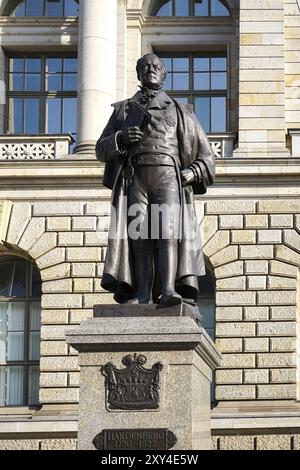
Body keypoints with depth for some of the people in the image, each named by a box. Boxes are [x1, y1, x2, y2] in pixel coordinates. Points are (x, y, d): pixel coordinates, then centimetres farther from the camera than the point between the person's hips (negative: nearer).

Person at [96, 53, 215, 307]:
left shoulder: (180, 111, 22)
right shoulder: (123, 110, 24)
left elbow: (206, 155, 19)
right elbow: (101, 150, 17)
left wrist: (190, 174, -2)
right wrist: (120, 139, -5)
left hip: (168, 178, -1)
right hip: (135, 179, 1)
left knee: (167, 229, -22)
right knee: (140, 235, -15)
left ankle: (168, 290, -36)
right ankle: (143, 296, -22)